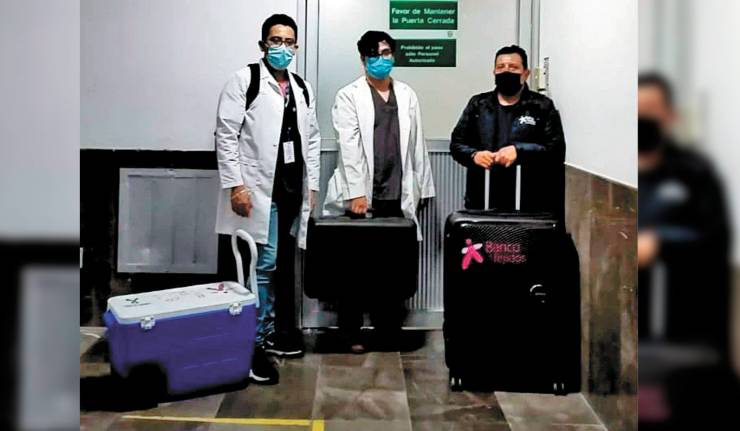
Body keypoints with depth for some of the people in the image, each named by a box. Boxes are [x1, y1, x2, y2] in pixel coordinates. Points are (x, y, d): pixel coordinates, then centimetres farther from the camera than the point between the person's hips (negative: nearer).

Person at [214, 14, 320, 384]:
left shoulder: (302, 88, 15)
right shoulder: (244, 81, -3)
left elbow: (312, 138, 18)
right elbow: (226, 135, -8)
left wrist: (312, 184, 12)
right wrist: (235, 185, -15)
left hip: (293, 190, 6)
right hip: (260, 189, -6)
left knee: (285, 265, 12)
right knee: (265, 265, -7)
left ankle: (280, 332, 23)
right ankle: (257, 343, 2)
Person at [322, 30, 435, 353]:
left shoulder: (407, 95, 12)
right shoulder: (349, 96, -1)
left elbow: (417, 144, 13)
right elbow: (349, 147, -10)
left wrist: (422, 186, 11)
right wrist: (356, 193, -17)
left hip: (398, 195, 3)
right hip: (361, 195, -3)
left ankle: (390, 331, 17)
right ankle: (352, 332, 13)